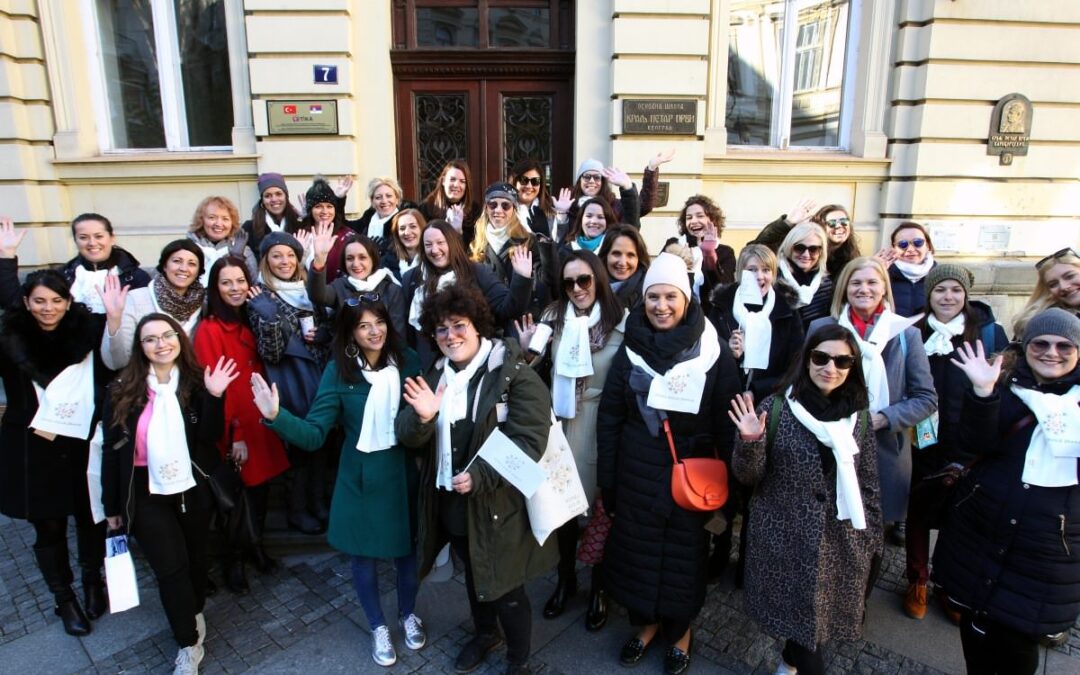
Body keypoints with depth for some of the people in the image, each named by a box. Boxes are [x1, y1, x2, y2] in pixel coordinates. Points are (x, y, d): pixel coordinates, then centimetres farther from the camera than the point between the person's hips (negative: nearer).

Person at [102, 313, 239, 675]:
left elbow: (210, 437, -12)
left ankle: (195, 615, 43)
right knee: (170, 567, -3)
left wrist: (214, 397, -27)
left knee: (195, 558, 17)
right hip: (148, 495, -1)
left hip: (194, 490, 1)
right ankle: (189, 643, 15)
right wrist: (112, 505, 3)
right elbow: (112, 449, 0)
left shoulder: (196, 381, -4)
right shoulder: (124, 389, -5)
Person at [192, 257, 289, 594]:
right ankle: (233, 560, 28)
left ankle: (254, 546, 36)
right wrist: (233, 436, -15)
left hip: (259, 423, 6)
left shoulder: (250, 323, 9)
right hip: (235, 430, -6)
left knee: (261, 490, 14)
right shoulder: (209, 330, -12)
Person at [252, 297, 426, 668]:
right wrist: (276, 416, -28)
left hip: (405, 473, 1)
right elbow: (315, 433, -14)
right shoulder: (339, 370, -12)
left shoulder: (408, 361, -9)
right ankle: (378, 627, 41)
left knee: (407, 547, 16)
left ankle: (408, 614, 46)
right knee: (363, 554, 15)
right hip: (361, 479, 0)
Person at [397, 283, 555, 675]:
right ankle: (485, 634, 53)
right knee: (473, 576, 26)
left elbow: (528, 441, -22)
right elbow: (409, 438, 0)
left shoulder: (515, 375, -16)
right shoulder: (434, 376, 4)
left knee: (505, 587, 11)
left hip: (498, 505, -6)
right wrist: (421, 417, -22)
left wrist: (480, 477, -30)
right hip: (450, 503, 6)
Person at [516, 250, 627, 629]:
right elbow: (541, 370, 6)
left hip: (603, 426, -3)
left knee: (600, 504, 10)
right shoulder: (553, 317, 0)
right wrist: (527, 352, -13)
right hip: (562, 422, 3)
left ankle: (599, 587, 33)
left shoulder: (621, 320, -10)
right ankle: (566, 578, 38)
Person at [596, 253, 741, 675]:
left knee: (684, 552, 13)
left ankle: (681, 629, 39)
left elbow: (727, 422, -6)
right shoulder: (630, 349, -2)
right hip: (637, 471, 2)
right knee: (637, 547, 14)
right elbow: (609, 417, 1)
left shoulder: (713, 351, -9)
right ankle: (646, 620, 40)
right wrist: (606, 480, 0)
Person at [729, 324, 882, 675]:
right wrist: (750, 441, -26)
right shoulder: (776, 408, -10)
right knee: (800, 614, 4)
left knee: (823, 616, 16)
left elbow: (868, 484, 9)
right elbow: (748, 476, -8)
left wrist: (871, 538, 10)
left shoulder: (859, 417, 1)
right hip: (785, 537, -3)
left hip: (840, 542, 4)